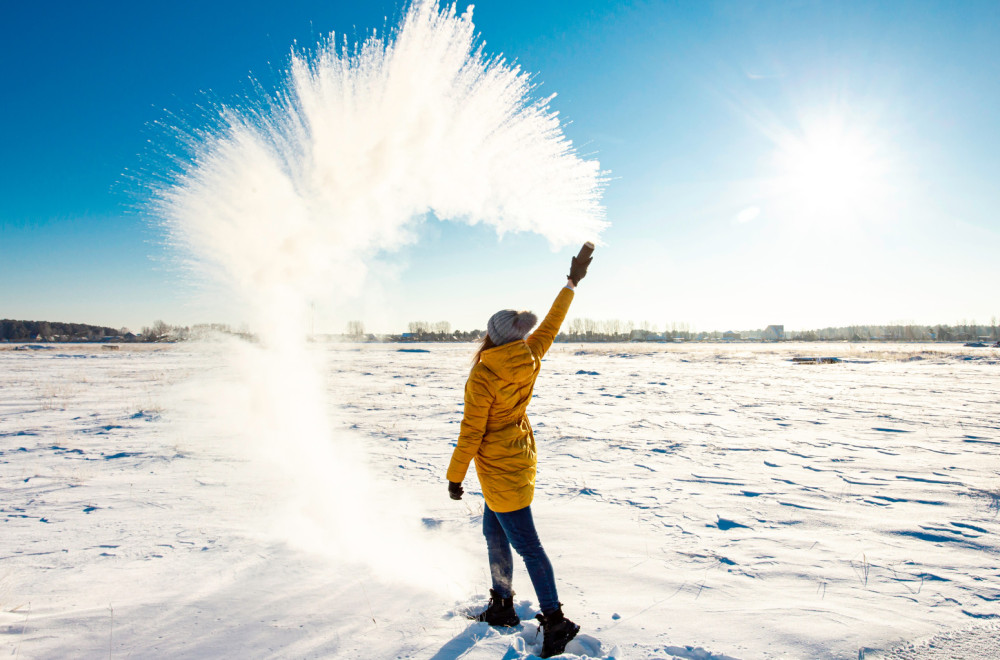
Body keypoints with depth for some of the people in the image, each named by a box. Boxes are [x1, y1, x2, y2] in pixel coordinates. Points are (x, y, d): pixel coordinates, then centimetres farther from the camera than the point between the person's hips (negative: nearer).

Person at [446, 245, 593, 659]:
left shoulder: (482, 377, -24)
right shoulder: (529, 358, -6)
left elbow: (471, 433, -18)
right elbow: (552, 322, 7)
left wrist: (455, 477, -5)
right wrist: (573, 282, 17)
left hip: (501, 469, -8)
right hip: (519, 457, 8)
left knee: (525, 543, 1)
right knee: (494, 533, 21)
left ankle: (555, 620, 11)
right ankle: (502, 607, 35)